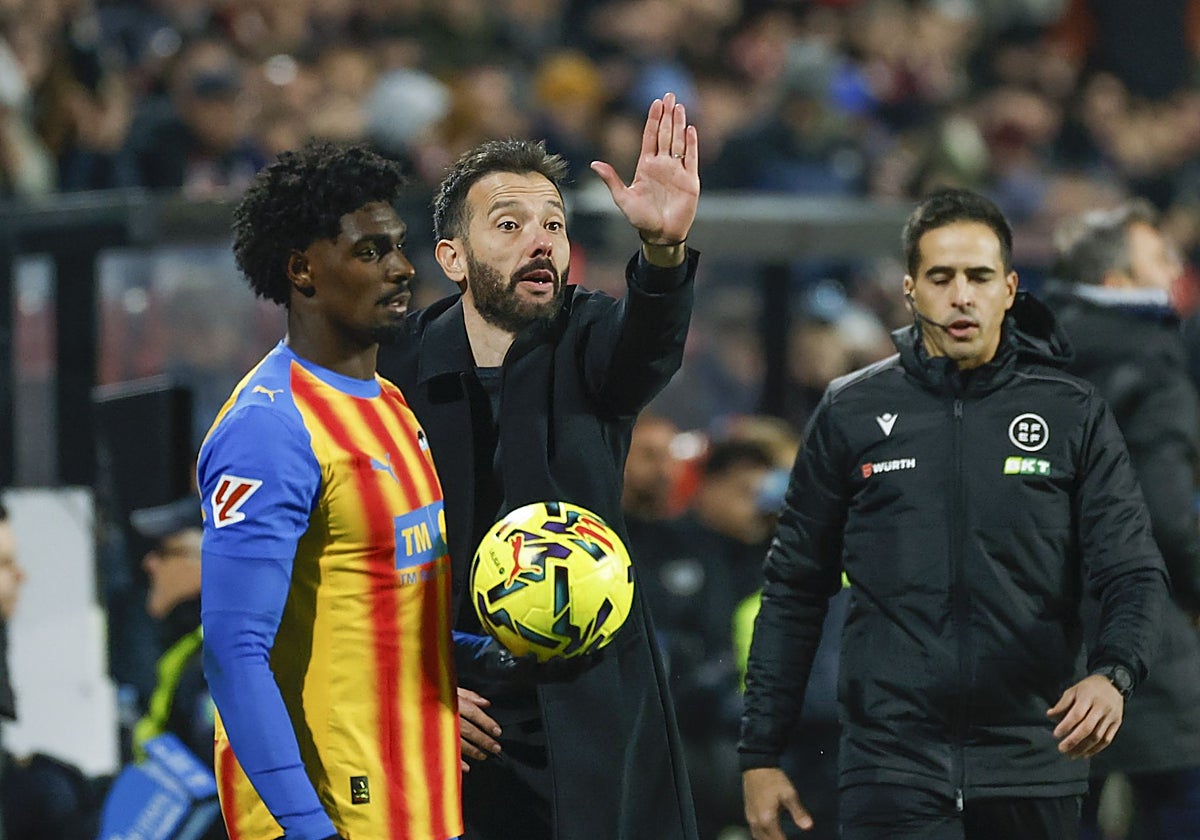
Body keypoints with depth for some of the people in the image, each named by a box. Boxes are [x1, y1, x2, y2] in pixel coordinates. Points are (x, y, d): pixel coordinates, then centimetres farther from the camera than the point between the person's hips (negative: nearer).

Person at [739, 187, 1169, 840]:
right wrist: (760, 754, 6)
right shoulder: (852, 413, 6)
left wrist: (1113, 674, -22)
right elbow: (794, 588, 10)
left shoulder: (1074, 414, 5)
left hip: (1032, 768, 1)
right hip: (893, 772, -1)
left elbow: (1133, 572, 0)